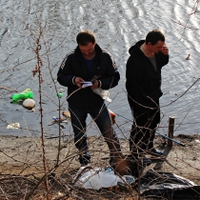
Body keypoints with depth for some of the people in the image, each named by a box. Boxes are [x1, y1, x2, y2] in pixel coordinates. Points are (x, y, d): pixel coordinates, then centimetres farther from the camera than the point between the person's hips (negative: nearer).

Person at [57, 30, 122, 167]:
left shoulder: (105, 57, -11)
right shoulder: (71, 58, -13)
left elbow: (115, 77, -5)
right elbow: (61, 76, -3)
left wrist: (100, 83, -23)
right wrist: (73, 79, -25)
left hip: (97, 101, -1)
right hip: (76, 103, 1)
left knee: (109, 133, 1)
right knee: (80, 137, 15)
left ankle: (117, 160, 19)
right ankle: (85, 163, 35)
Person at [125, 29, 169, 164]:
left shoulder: (156, 52, -7)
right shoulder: (135, 60, -33)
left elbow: (162, 63, 14)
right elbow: (133, 84, -28)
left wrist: (165, 54, -9)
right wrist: (143, 101, -22)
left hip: (153, 97, 9)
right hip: (140, 100, -9)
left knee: (153, 122, 23)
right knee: (141, 127, 6)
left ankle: (149, 147, 44)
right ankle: (136, 153, 23)